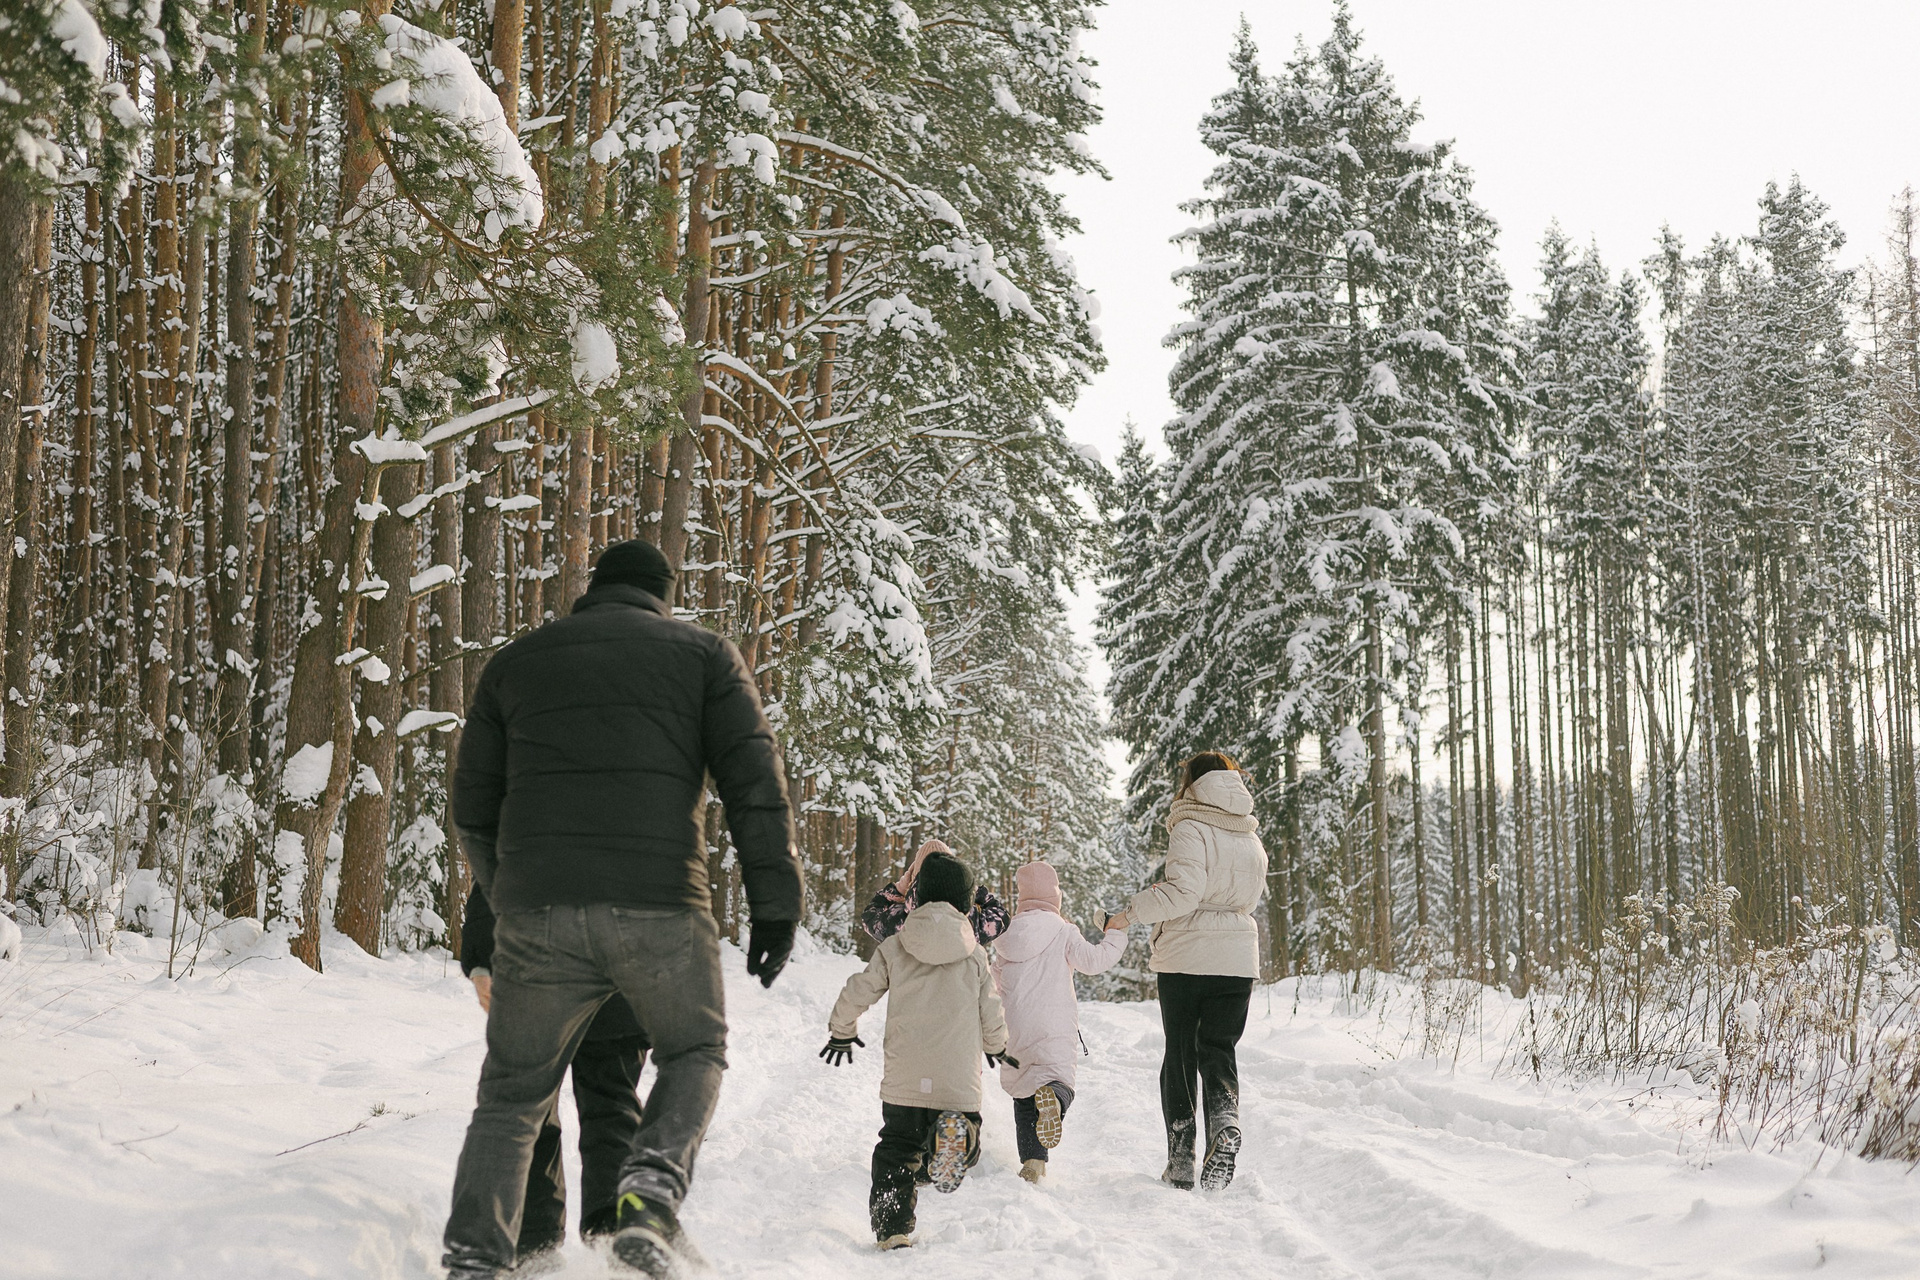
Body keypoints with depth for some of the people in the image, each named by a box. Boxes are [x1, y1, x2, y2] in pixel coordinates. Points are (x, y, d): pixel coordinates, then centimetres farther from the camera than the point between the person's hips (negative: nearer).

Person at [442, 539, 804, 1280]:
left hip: (536, 913, 2)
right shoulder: (703, 654, 14)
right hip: (661, 910, -2)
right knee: (695, 1052, 22)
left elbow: (473, 808, 20)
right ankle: (653, 1190, -4)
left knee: (513, 1095, 15)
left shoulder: (516, 661, 20)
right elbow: (755, 781, 3)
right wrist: (776, 903, 4)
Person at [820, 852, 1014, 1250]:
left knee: (897, 1150, 12)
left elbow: (856, 993, 6)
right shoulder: (974, 953, 6)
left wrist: (841, 1033, 26)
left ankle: (892, 1230, -4)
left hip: (903, 1078, 1)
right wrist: (997, 1048, 33)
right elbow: (991, 1015, 11)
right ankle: (956, 1136, -26)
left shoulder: (894, 948, 4)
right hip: (959, 1079, -1)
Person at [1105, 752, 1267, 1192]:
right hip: (1237, 960, 4)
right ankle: (1225, 1121, -19)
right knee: (1218, 1051, 10)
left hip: (1185, 957, -4)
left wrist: (1130, 914, -12)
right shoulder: (1251, 838, 11)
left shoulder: (1190, 829, -10)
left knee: (1180, 1053, 8)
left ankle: (1181, 1160, 9)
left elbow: (1183, 890, -21)